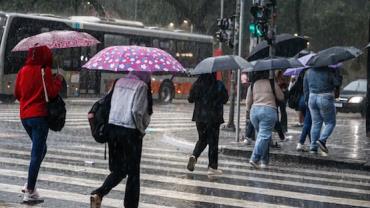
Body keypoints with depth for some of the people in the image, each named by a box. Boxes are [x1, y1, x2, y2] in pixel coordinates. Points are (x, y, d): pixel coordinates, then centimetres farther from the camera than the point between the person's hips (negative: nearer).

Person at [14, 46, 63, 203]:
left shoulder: (23, 71, 6)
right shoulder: (45, 71, -11)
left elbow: (17, 94, 12)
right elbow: (52, 92, -15)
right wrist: (58, 80, 0)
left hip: (24, 116, 6)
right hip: (39, 116, -6)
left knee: (40, 149, 22)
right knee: (37, 154, -2)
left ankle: (30, 184, 15)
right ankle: (29, 191, -3)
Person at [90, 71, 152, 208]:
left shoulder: (119, 82, 8)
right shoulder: (142, 86, -10)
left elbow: (112, 105, 8)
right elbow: (136, 111, -17)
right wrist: (141, 130, -4)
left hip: (113, 128, 6)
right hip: (130, 131, -6)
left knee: (118, 169, 16)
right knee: (133, 172, 9)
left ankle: (98, 193, -4)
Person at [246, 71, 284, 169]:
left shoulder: (253, 84, 9)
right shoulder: (272, 83, 0)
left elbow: (248, 101, 12)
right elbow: (281, 97, 8)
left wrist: (248, 110, 29)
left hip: (254, 110, 4)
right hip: (269, 110, -4)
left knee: (261, 134, 15)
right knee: (264, 136, -7)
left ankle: (264, 161, 14)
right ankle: (254, 159, -20)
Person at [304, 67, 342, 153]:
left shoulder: (309, 71, 8)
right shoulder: (328, 70, -11)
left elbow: (305, 87, 13)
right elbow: (337, 83, -9)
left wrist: (307, 99, 20)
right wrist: (337, 72, 4)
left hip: (312, 98, 6)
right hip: (325, 98, -5)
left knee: (316, 123, 11)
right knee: (330, 122, 8)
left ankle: (313, 147, 7)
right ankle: (322, 140, -13)